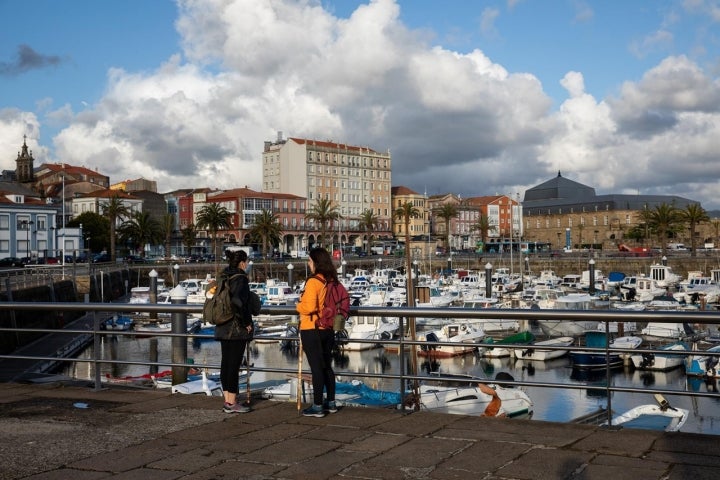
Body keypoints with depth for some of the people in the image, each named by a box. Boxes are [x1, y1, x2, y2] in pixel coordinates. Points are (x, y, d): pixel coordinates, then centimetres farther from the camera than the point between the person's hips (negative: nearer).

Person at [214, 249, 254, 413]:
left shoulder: (222, 277, 11)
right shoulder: (240, 278, -14)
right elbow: (238, 302, -25)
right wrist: (246, 323, -15)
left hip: (223, 328, 8)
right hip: (237, 329, -8)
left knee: (225, 363, 11)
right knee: (234, 364, -4)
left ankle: (227, 400, 19)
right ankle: (232, 403, 1)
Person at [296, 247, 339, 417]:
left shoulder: (313, 282, -17)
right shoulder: (332, 281, 5)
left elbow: (309, 307, -23)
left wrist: (299, 306, -4)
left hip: (311, 330, -7)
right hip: (328, 329, 7)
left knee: (316, 367, -3)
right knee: (327, 366, 15)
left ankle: (317, 406, 2)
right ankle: (331, 403, 23)